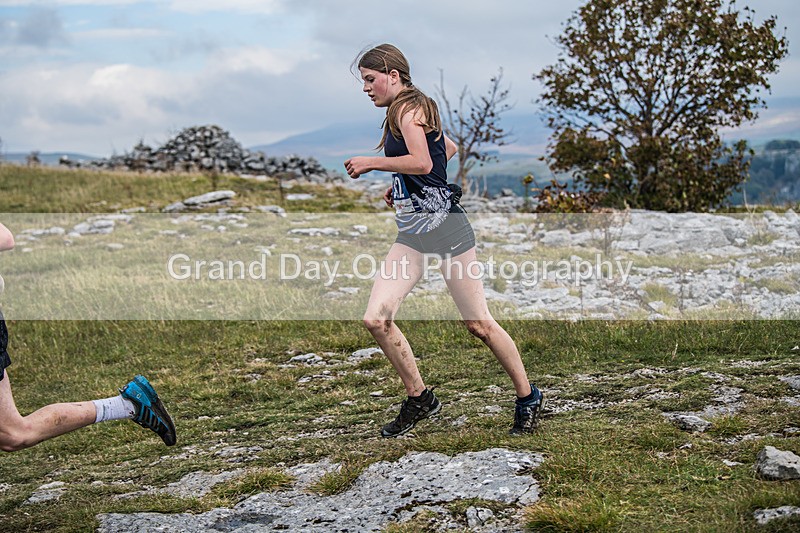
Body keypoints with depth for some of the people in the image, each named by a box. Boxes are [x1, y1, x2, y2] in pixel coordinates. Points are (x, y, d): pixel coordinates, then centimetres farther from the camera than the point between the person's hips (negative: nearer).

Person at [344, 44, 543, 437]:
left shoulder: (409, 108, -9)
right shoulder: (402, 113, 19)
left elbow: (422, 162, -25)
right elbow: (449, 149, 32)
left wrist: (370, 163, -15)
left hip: (445, 225, -9)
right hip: (411, 234, 9)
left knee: (478, 323, -1)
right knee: (376, 320, -5)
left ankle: (528, 397, 17)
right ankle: (419, 398, 11)